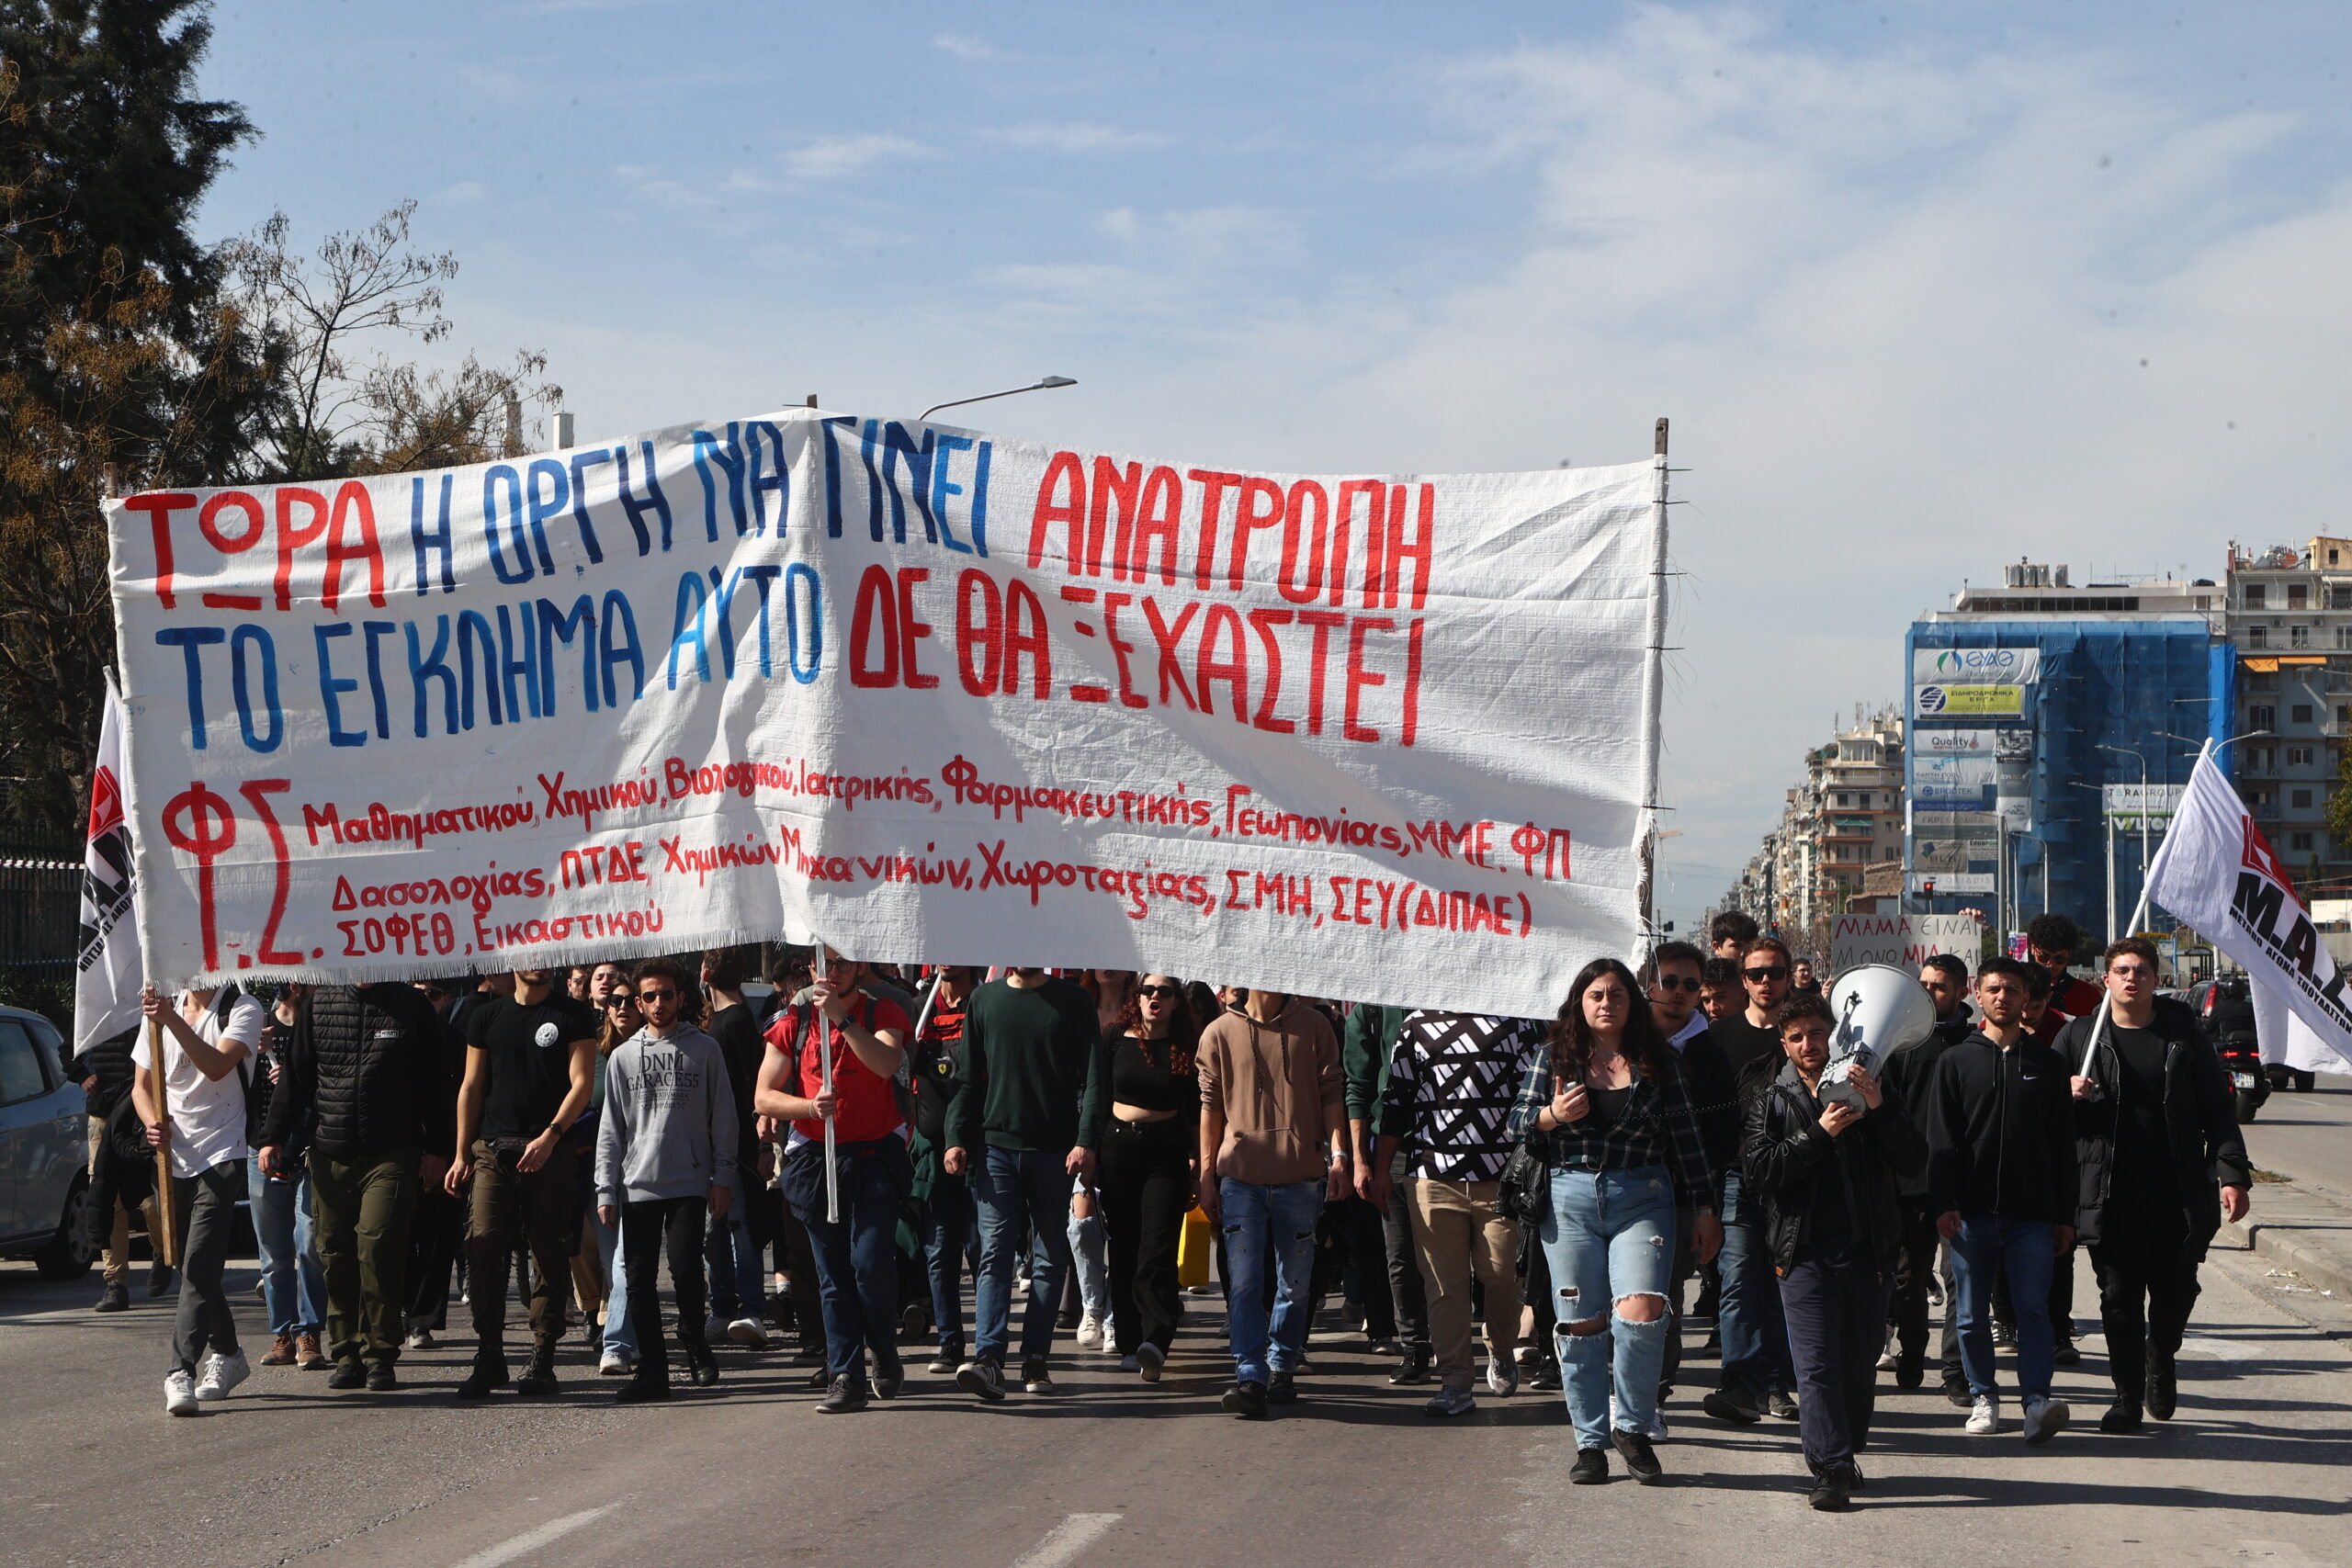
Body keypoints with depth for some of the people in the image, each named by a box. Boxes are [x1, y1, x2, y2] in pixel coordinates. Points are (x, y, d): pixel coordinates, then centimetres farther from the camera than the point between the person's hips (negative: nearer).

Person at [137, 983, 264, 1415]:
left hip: (221, 1156, -6)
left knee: (198, 1266, -15)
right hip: (174, 1158, 7)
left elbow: (217, 1066, -21)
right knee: (193, 1267, 13)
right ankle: (226, 1355, 29)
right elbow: (141, 1084, 16)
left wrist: (173, 1021, -29)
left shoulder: (242, 1010, -5)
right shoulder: (161, 1012, 13)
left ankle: (182, 1371, -20)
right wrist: (153, 1122, -5)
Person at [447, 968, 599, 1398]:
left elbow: (582, 1083, -3)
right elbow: (472, 1087, 15)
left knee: (549, 1253, -1)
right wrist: (461, 1154, 8)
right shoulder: (486, 1016, 14)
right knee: (483, 1248, -8)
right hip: (493, 1148, 2)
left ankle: (542, 1361, 4)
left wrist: (550, 1136, -16)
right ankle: (488, 1357, -2)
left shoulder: (572, 1016, 5)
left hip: (551, 1152, -2)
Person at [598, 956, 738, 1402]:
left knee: (685, 1268, -11)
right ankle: (651, 1369, 6)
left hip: (690, 1182, -3)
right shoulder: (623, 1056, 11)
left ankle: (695, 1345, 14)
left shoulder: (705, 1050, 5)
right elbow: (611, 1127, 11)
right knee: (640, 1277, 0)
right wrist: (605, 1189, 4)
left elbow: (723, 1118, 5)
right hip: (638, 1185, 3)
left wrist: (723, 1177, -2)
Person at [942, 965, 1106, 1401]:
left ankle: (1036, 1358, 9)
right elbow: (969, 1079, 12)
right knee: (995, 1253, -8)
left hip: (1055, 1151, -1)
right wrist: (956, 1138, 2)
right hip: (996, 1144, 1)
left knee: (1051, 1258, 3)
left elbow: (1094, 1078, -1)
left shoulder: (1073, 1002, 4)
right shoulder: (983, 1000, 10)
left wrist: (1085, 1141, -12)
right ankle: (989, 1358, -16)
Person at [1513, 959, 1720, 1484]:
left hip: (1642, 1199, -1)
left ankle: (1632, 1426, 1)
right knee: (1580, 1324, 1)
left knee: (1641, 1311, -18)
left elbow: (1685, 1137, 9)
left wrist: (1704, 1208, 7)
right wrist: (1553, 1116, -12)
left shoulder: (1658, 1061, 8)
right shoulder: (1553, 1057, 9)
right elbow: (1517, 1128, 9)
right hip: (1570, 1200, 1)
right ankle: (1591, 1441, 12)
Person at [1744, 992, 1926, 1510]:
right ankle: (1830, 1467, -9)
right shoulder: (1772, 1101, 11)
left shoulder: (1866, 1091, 12)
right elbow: (1759, 1171, -4)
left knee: (1859, 1364, 6)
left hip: (1867, 1250, 1)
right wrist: (1820, 1134, -14)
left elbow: (1914, 1162, 2)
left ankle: (1846, 1452, 21)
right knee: (1816, 1364, -8)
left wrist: (1881, 1108, -13)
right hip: (1804, 1253, -1)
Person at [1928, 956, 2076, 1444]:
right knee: (1973, 1313, 5)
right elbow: (1941, 1140, 3)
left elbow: (2062, 1144, 12)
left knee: (2033, 1307, -9)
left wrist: (2064, 1215, 7)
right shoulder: (1956, 1061, 9)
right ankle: (1983, 1397, 15)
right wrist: (1944, 1202, -8)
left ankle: (2037, 1399, -14)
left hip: (2032, 1214, 0)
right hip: (1972, 1213, 0)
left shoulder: (2046, 1064, 11)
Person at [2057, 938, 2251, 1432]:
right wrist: (2068, 1094, -12)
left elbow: (2218, 1108, 5)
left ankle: (2160, 1363, 37)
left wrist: (2232, 1174, -4)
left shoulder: (2183, 1033, 5)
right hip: (2111, 1196, -1)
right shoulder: (2079, 1036, 5)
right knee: (2120, 1297, 0)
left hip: (2178, 1195, 1)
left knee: (2176, 1290, 8)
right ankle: (2127, 1398, 10)